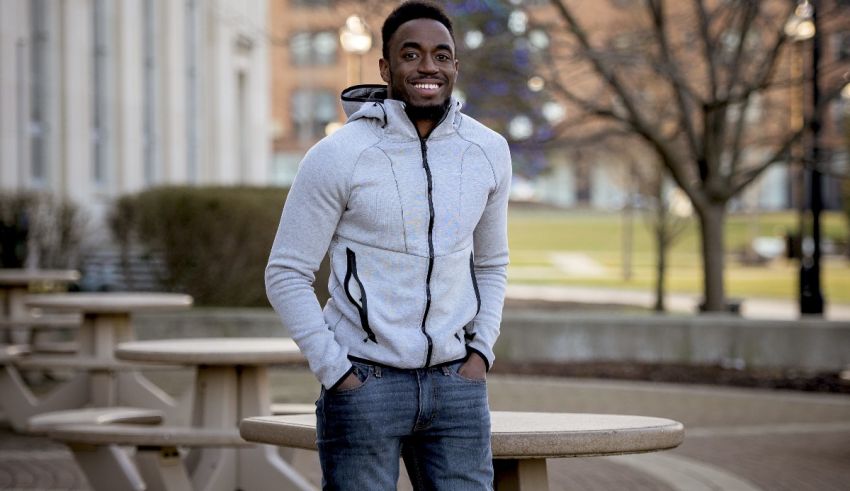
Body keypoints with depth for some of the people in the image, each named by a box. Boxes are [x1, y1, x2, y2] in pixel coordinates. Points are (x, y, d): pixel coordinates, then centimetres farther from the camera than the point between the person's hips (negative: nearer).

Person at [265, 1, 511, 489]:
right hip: (365, 382, -4)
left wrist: (481, 351, 5)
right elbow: (286, 276, -5)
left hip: (456, 382, 4)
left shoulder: (489, 151, 4)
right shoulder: (339, 156, -9)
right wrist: (337, 373, -10)